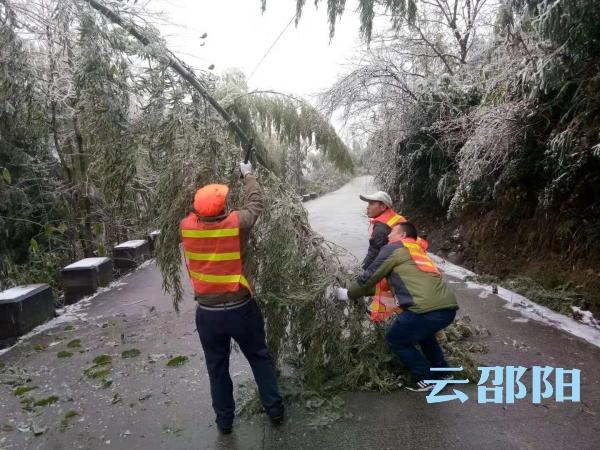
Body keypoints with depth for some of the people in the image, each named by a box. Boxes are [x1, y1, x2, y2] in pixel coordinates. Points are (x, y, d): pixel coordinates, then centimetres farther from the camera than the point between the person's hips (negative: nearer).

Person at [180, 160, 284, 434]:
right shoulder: (236, 223, -17)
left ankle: (224, 420, 33)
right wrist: (248, 174, 15)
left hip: (207, 313, 2)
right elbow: (255, 203, 2)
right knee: (260, 358, 18)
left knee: (217, 367, 19)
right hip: (241, 309, -2)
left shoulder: (186, 226, -10)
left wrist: (206, 197, 21)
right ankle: (275, 410, 30)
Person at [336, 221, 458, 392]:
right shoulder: (417, 251, 30)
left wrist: (349, 294, 26)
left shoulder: (393, 249, 6)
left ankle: (427, 379, 18)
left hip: (427, 309, -8)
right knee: (421, 331, 36)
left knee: (395, 340, 15)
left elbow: (369, 277, 10)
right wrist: (362, 290, 42)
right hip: (449, 307, 8)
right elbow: (388, 281, 37)